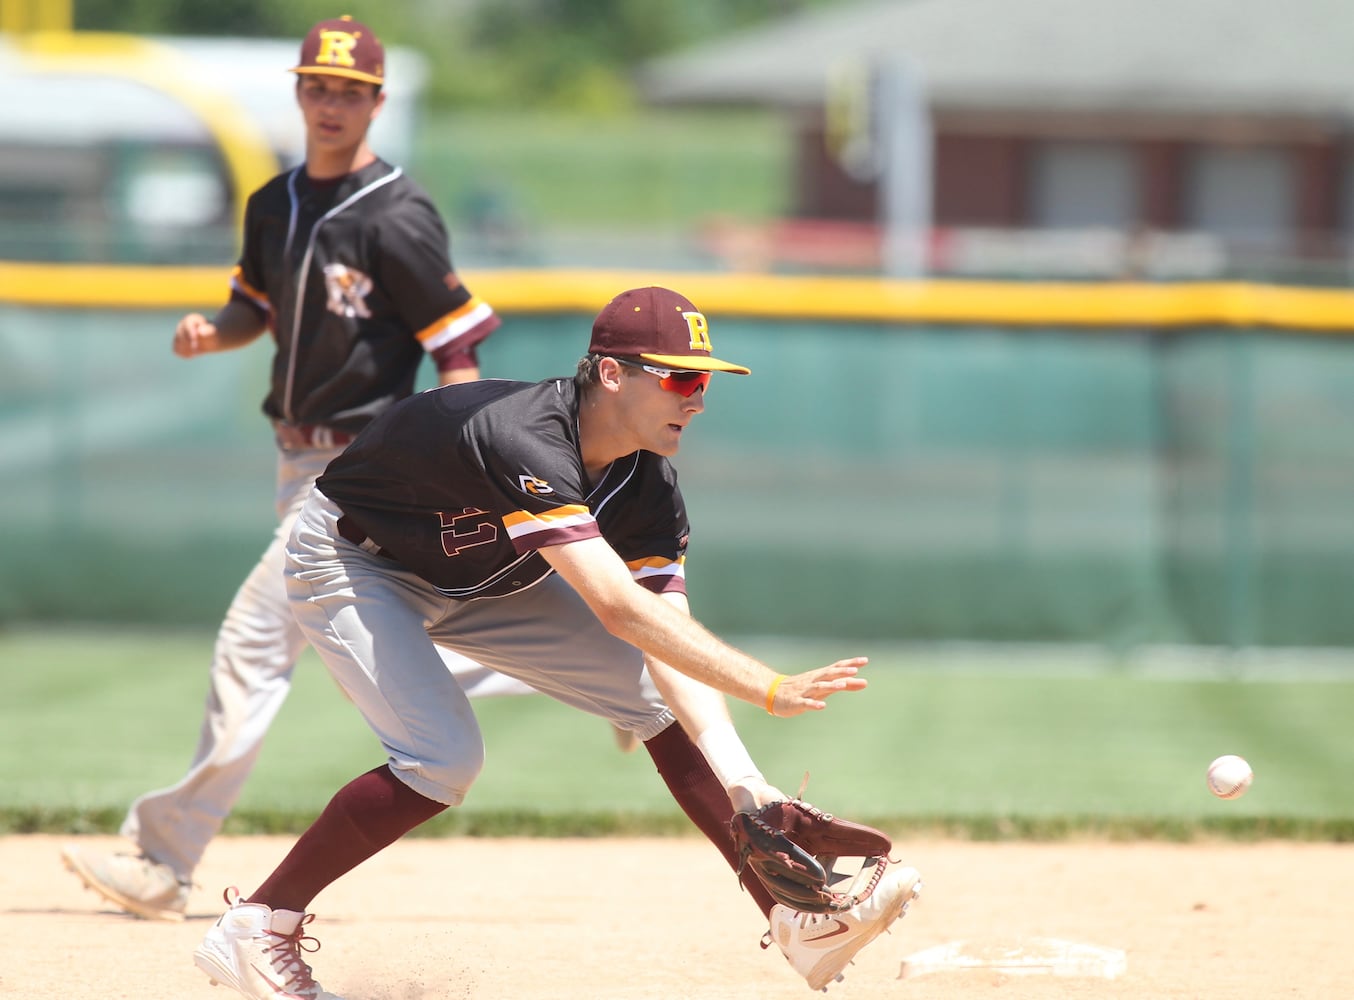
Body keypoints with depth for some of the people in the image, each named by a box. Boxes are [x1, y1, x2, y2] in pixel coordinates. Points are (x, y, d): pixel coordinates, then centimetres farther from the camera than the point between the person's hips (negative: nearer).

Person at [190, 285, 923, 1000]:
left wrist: (742, 782, -35)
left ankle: (796, 921, 0)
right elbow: (618, 608, -50)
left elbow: (670, 652, -20)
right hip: (351, 562, -7)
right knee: (443, 758, -26)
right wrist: (768, 689, -54)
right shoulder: (526, 441, -41)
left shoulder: (649, 486, -17)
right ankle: (257, 927, -13)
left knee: (658, 698, -4)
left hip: (476, 581, 7)